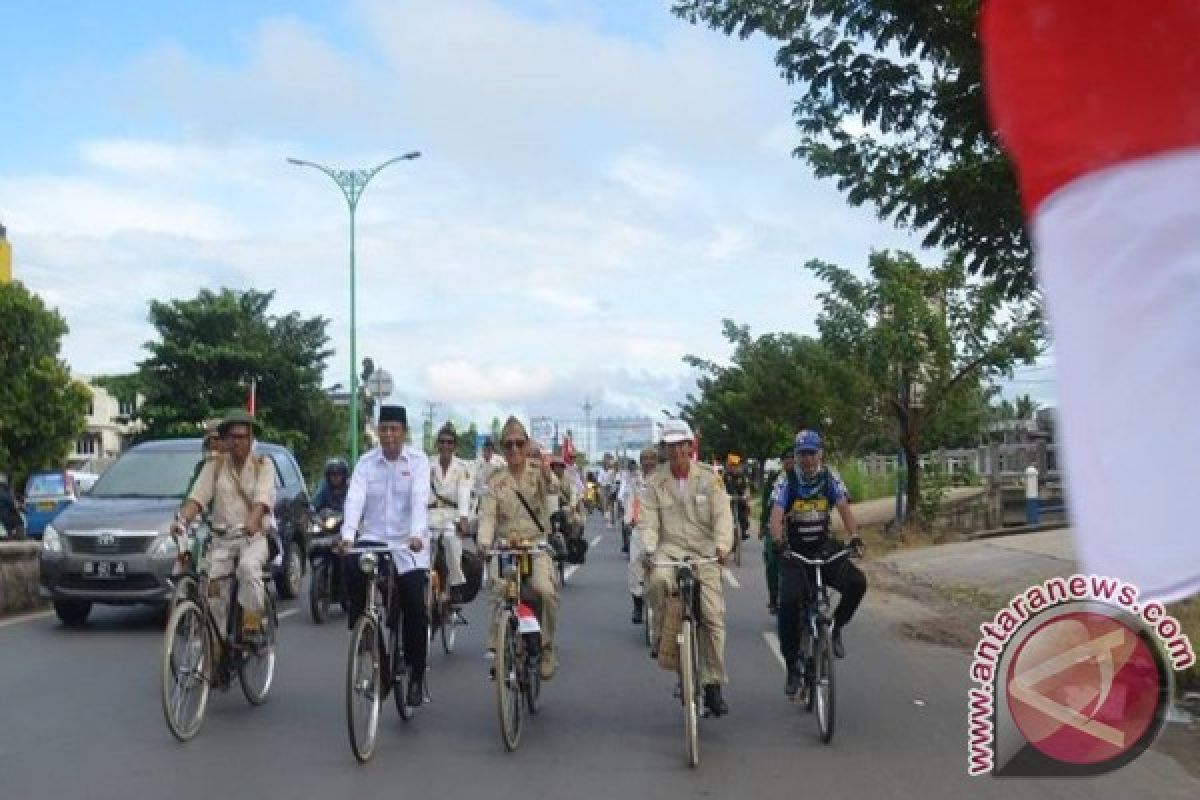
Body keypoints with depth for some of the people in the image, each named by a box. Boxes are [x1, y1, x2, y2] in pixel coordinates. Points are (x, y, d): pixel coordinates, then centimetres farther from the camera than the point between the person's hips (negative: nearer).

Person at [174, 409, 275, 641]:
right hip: (222, 537, 3)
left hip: (255, 536, -3)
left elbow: (263, 498, -14)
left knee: (249, 566, -33)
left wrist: (252, 522, -35)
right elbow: (197, 496, -5)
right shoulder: (214, 465, 8)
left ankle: (253, 622, -24)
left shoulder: (263, 465, 2)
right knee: (214, 580, -13)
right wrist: (182, 519, -25)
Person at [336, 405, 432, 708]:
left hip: (408, 544, -1)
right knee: (353, 569, -30)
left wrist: (416, 534, -35)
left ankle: (416, 675, 10)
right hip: (373, 538, 2)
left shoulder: (418, 461, -4)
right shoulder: (366, 462, 1)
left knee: (415, 608, -7)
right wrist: (348, 535, -29)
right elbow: (355, 499, -12)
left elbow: (419, 500, -18)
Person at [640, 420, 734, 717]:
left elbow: (722, 515, -4)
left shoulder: (709, 477, 4)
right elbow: (648, 520, -3)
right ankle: (662, 634, -9)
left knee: (713, 616, -6)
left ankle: (713, 686, 6)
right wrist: (649, 550, -22)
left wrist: (721, 545, -22)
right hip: (670, 549, 0)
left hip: (704, 551, 0)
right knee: (657, 580, -36)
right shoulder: (655, 482, 5)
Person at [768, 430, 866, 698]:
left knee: (857, 582, -23)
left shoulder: (830, 478, -2)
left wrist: (854, 537, -31)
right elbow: (776, 515, -19)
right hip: (794, 552, -2)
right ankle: (793, 666, -7)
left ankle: (836, 627, 5)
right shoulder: (787, 480, -8)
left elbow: (844, 509, -12)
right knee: (789, 601, -22)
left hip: (825, 548, 2)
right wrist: (778, 542, -39)